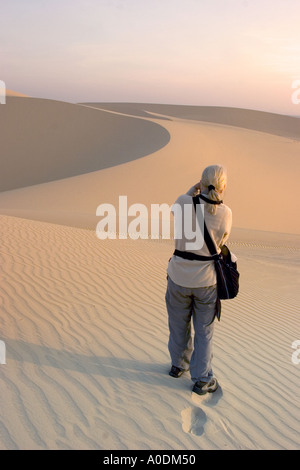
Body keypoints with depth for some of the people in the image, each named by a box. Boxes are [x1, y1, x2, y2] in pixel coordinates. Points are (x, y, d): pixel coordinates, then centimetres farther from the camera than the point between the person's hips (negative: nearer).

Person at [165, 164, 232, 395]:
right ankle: (202, 380, 25)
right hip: (207, 280, -1)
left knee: (179, 325, 22)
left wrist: (191, 192, 14)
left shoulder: (184, 202, -16)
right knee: (204, 331, 16)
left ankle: (179, 365, 43)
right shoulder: (225, 213, -14)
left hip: (179, 278, 1)